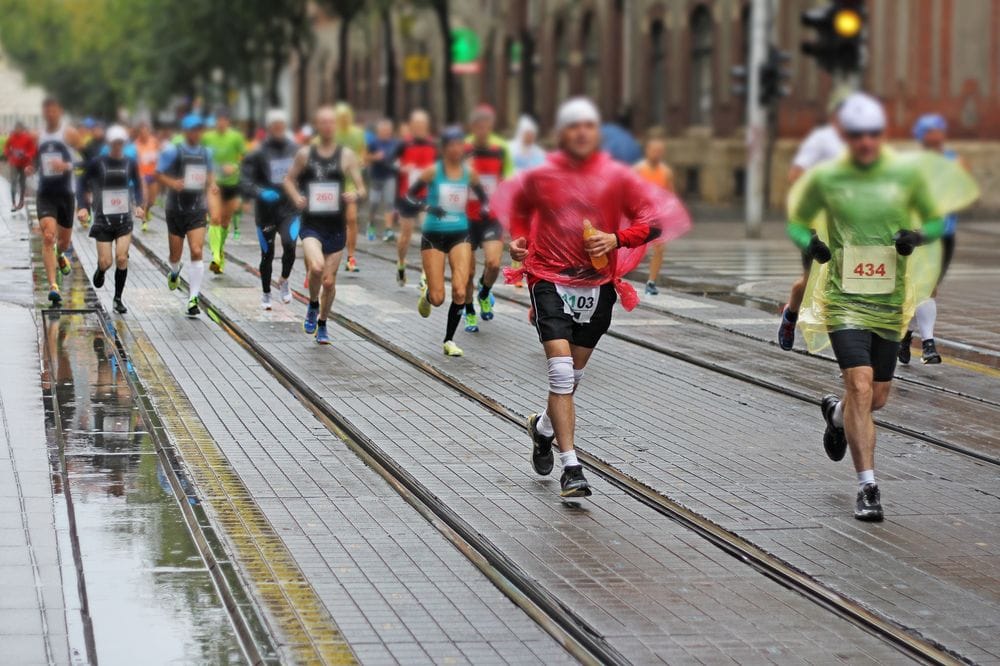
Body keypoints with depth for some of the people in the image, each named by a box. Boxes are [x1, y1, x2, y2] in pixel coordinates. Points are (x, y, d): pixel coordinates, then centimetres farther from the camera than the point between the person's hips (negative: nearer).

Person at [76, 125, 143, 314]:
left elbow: (137, 185, 15)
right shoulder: (96, 163, -5)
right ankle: (100, 271, 35)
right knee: (105, 262, -4)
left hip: (124, 218, 2)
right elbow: (83, 185, 1)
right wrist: (83, 207, -12)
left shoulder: (130, 164, 2)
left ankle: (118, 299, 3)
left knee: (122, 258, -10)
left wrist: (138, 205, 0)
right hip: (103, 218, -2)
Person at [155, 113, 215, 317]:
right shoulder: (173, 151, -7)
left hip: (196, 211, 2)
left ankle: (193, 298, -10)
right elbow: (158, 175, -4)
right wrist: (172, 183, -24)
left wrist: (211, 185, 3)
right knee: (175, 255, 8)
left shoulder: (205, 153, 6)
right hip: (176, 209, -2)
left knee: (197, 252, -14)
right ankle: (174, 272, 47)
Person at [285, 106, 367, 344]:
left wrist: (356, 194, -23)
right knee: (316, 267, -27)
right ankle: (313, 305, 3)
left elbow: (361, 188, 1)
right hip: (311, 225, -1)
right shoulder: (305, 153, 3)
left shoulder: (346, 155, 1)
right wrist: (296, 198, -5)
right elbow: (289, 179, 16)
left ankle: (322, 325, 29)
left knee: (329, 281, 6)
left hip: (336, 226, 1)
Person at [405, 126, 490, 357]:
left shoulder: (469, 173, 1)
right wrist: (427, 207, -19)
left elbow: (482, 196, 16)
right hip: (433, 236, -2)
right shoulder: (433, 172, -7)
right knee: (438, 298, -3)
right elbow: (409, 196, -2)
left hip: (460, 235, 2)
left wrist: (485, 208, -4)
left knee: (460, 292, -12)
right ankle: (426, 294, 36)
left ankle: (449, 340, 6)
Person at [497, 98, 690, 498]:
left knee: (574, 373, 15)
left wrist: (618, 238, -17)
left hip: (598, 285, 2)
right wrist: (519, 239, 2)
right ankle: (571, 469, -15)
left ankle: (544, 427, 48)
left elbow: (656, 220, -4)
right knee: (561, 370, -15)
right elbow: (517, 205, 19)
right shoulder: (541, 177, -2)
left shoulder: (616, 177, -4)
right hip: (550, 281, -2)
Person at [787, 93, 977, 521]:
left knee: (877, 399, 11)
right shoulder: (825, 178, -3)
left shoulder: (907, 173, 0)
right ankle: (867, 487, -12)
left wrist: (917, 235, -11)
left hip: (890, 304, 3)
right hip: (843, 301, -3)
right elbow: (796, 221, 11)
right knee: (860, 385, -18)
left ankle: (836, 413, 48)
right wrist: (810, 243, -12)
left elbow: (936, 219, 12)